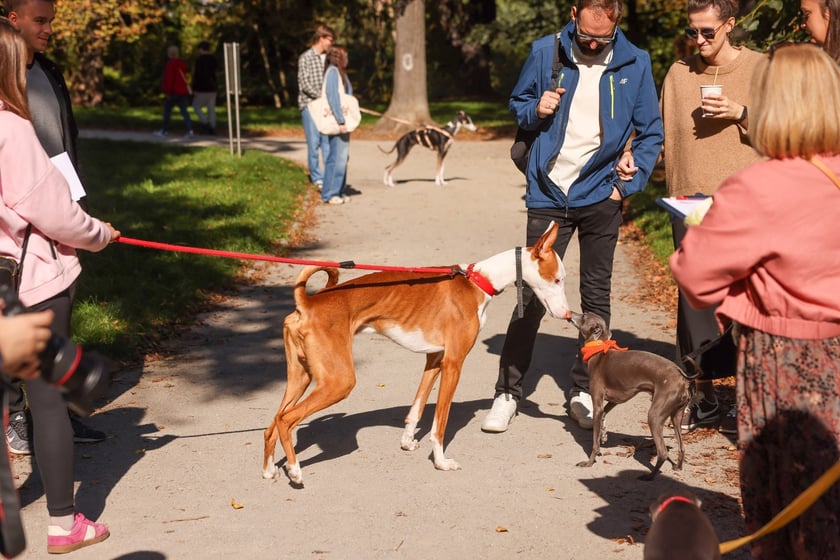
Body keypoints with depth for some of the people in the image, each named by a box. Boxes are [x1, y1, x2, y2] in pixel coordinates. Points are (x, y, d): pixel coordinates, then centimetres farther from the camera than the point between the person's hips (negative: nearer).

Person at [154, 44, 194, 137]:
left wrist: (168, 92, -14)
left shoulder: (170, 63, -13)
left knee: (167, 109, 6)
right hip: (183, 91, 7)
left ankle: (164, 130, 12)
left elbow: (169, 78, -17)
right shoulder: (182, 64, 12)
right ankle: (189, 130, -10)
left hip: (174, 91, -7)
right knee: (184, 110, 3)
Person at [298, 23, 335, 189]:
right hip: (310, 105, -4)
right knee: (314, 142, -1)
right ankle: (317, 177, 7)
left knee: (328, 141, 0)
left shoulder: (328, 58, 12)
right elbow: (304, 84, -9)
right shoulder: (305, 58, -3)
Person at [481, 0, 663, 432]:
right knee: (532, 296, -2)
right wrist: (535, 110, -10)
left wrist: (628, 185, -4)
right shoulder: (545, 52, -2)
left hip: (600, 196, 1)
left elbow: (650, 134, 5)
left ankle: (584, 390, 20)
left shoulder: (634, 64, -2)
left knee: (596, 298, 8)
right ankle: (507, 391, 9)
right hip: (548, 193, -1)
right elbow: (518, 103, 12)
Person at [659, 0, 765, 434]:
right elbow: (665, 133, 18)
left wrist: (741, 114, -12)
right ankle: (703, 397, 14)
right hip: (690, 200, 3)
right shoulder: (678, 73, 12)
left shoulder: (759, 68, 2)